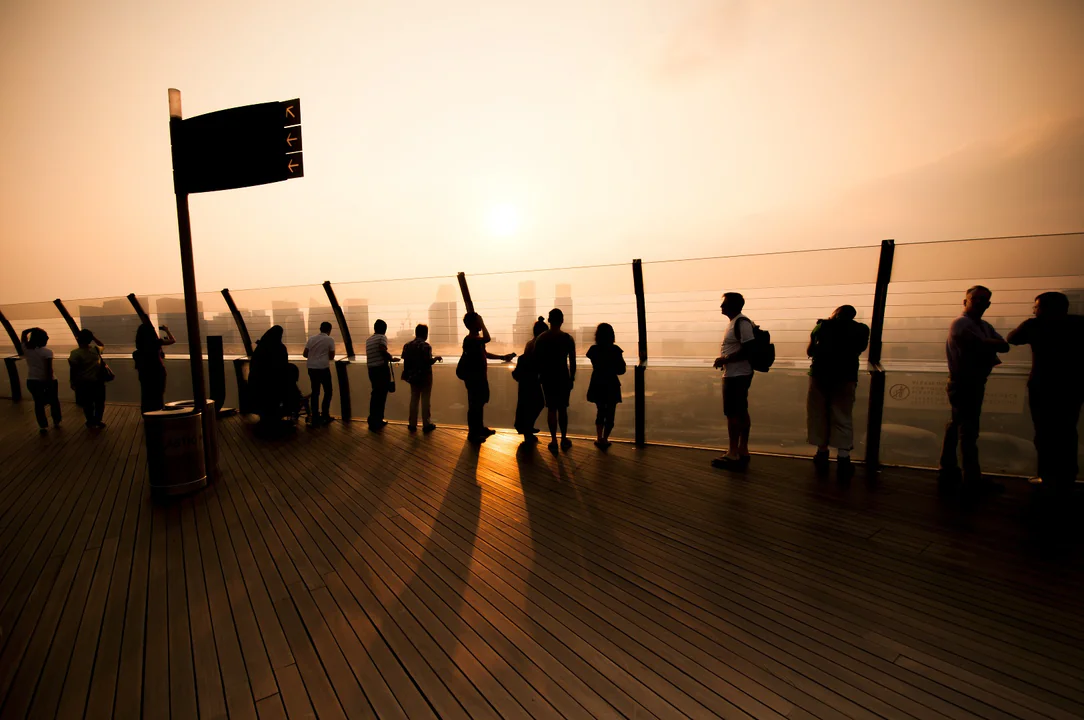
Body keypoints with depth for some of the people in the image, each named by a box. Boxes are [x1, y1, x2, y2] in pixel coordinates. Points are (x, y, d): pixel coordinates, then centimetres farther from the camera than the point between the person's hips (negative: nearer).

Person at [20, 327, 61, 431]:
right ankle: (56, 422, 25)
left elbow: (24, 333, 16)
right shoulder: (47, 352, -17)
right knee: (53, 401, 15)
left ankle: (43, 426, 12)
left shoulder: (26, 349, -4)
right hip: (47, 380, -4)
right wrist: (50, 383, -14)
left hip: (32, 381, 4)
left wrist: (33, 329, 3)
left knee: (38, 403, 10)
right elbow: (49, 369, -19)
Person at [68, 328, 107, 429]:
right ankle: (98, 420, 17)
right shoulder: (96, 349, -4)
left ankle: (91, 421, 21)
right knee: (99, 402, 15)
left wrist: (73, 382, 0)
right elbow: (102, 345, 22)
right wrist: (93, 337, 7)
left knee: (87, 404, 13)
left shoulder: (75, 353, -15)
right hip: (98, 382, 2)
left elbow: (73, 370, -12)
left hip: (84, 383, -2)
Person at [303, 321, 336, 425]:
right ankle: (324, 415, 5)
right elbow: (331, 356, -3)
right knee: (328, 391, 8)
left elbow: (305, 354, 8)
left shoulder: (311, 338, 8)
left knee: (315, 392, 9)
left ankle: (315, 417, 10)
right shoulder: (330, 340, -3)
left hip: (311, 368, 5)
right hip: (323, 368, -5)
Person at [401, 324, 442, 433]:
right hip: (425, 376, -5)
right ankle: (426, 425, 9)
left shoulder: (408, 345, 3)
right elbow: (429, 361, -21)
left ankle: (412, 424, 18)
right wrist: (437, 358, -3)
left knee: (414, 399, 13)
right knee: (425, 400, 2)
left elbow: (404, 357, 5)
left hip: (413, 376, 6)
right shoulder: (425, 346, -16)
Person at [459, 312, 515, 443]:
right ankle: (472, 433, 9)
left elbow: (484, 353, 24)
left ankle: (480, 428, 34)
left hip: (480, 376, 10)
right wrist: (482, 324, -26)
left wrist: (502, 357, 22)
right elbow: (487, 339, -39)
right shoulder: (470, 339, -22)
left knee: (480, 403, 20)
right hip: (473, 377, -10)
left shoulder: (477, 338, 11)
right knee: (474, 405, -2)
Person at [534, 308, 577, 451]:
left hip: (547, 378, 1)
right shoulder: (568, 338, -7)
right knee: (562, 408, 10)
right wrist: (572, 378, 6)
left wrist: (540, 375, 12)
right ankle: (564, 439, 16)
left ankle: (554, 440, 10)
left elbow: (536, 360, 1)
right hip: (563, 377, -1)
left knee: (551, 409, 8)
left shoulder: (540, 338, -3)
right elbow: (572, 361, -6)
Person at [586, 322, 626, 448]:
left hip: (597, 385, 3)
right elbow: (621, 370, -8)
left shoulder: (593, 349, -6)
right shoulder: (615, 350, -14)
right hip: (611, 385, -3)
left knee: (600, 411, 18)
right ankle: (604, 439, 9)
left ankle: (600, 439, 18)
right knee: (610, 413, 9)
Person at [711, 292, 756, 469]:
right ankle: (742, 451, 19)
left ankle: (733, 454, 1)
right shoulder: (735, 322, 16)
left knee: (732, 414, -6)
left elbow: (748, 350, -22)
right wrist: (725, 360, 9)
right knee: (741, 413, 12)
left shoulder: (742, 322, -15)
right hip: (735, 374, 10)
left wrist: (725, 359, -17)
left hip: (736, 375, -10)